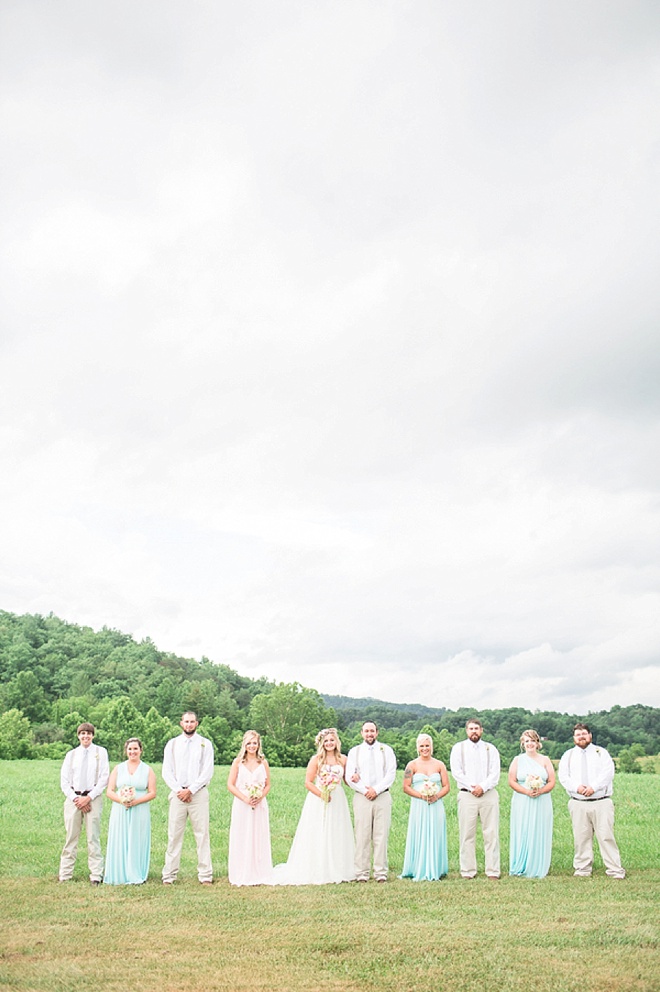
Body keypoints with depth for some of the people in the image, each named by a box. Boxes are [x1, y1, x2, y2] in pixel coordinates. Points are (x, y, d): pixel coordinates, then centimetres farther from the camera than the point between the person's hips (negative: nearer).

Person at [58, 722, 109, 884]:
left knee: (93, 837, -1)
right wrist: (75, 799, -5)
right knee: (71, 837, 3)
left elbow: (104, 778, -1)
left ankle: (96, 875, 3)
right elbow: (64, 780, 7)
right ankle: (65, 875, 10)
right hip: (73, 798, 2)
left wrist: (89, 797, -8)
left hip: (93, 797, -2)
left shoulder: (100, 752, 4)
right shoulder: (71, 754, 10)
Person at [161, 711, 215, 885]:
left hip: (198, 793, -1)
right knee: (174, 835, 2)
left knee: (202, 834, -1)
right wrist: (178, 790, -7)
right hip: (177, 794, 1)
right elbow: (166, 771, 6)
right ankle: (169, 875, 7)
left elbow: (208, 772, -2)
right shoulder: (172, 744, 10)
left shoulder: (205, 744, 5)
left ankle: (205, 875, 3)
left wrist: (190, 790, -9)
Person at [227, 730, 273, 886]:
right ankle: (241, 876, 10)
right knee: (241, 839, 1)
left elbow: (268, 785, 10)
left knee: (259, 838, 4)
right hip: (241, 806, -2)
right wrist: (245, 798, -13)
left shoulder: (263, 763, 6)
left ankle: (259, 874, 13)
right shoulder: (238, 762, 0)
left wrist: (260, 797, -9)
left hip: (259, 805, 2)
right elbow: (230, 784, -2)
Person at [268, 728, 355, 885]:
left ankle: (337, 871, 18)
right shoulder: (316, 759, -5)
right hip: (318, 801, -4)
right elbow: (308, 782, -7)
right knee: (317, 837, -1)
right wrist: (321, 794, -18)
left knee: (337, 837, 8)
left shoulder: (343, 760, 6)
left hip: (338, 801, 4)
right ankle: (316, 872, 5)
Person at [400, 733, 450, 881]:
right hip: (419, 807, -1)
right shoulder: (412, 765, 3)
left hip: (436, 806, 2)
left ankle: (435, 871, 12)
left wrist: (437, 796, -11)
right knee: (419, 839, -1)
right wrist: (421, 795, -14)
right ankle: (419, 872, 6)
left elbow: (446, 786, 7)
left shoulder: (439, 765, 8)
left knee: (435, 838, 3)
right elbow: (406, 787, -1)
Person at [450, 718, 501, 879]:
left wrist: (482, 787, -12)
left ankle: (493, 871, 5)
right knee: (467, 834, -1)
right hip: (467, 795, -1)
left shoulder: (491, 749, 12)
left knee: (491, 833, 0)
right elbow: (456, 772, 0)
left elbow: (495, 773, 3)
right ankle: (468, 871, 4)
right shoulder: (458, 748, 9)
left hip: (489, 794, 1)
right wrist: (472, 787, -10)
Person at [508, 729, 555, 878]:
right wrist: (527, 791, -15)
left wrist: (540, 791, -15)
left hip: (542, 802, 1)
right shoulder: (517, 760, 7)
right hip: (522, 803, -1)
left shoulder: (545, 760, 9)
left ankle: (537, 868, 9)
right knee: (522, 834, -2)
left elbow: (551, 782, 3)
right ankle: (521, 868, 5)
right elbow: (511, 781, -1)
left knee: (540, 834, 1)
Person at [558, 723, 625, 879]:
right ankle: (583, 869, 13)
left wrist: (594, 786, -17)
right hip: (578, 804, 2)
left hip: (601, 803, -2)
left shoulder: (601, 753, 8)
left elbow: (608, 773, -5)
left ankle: (615, 870, 1)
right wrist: (576, 787, -15)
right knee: (581, 837, 3)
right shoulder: (568, 755, 13)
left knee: (606, 836, -4)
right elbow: (563, 776, 3)